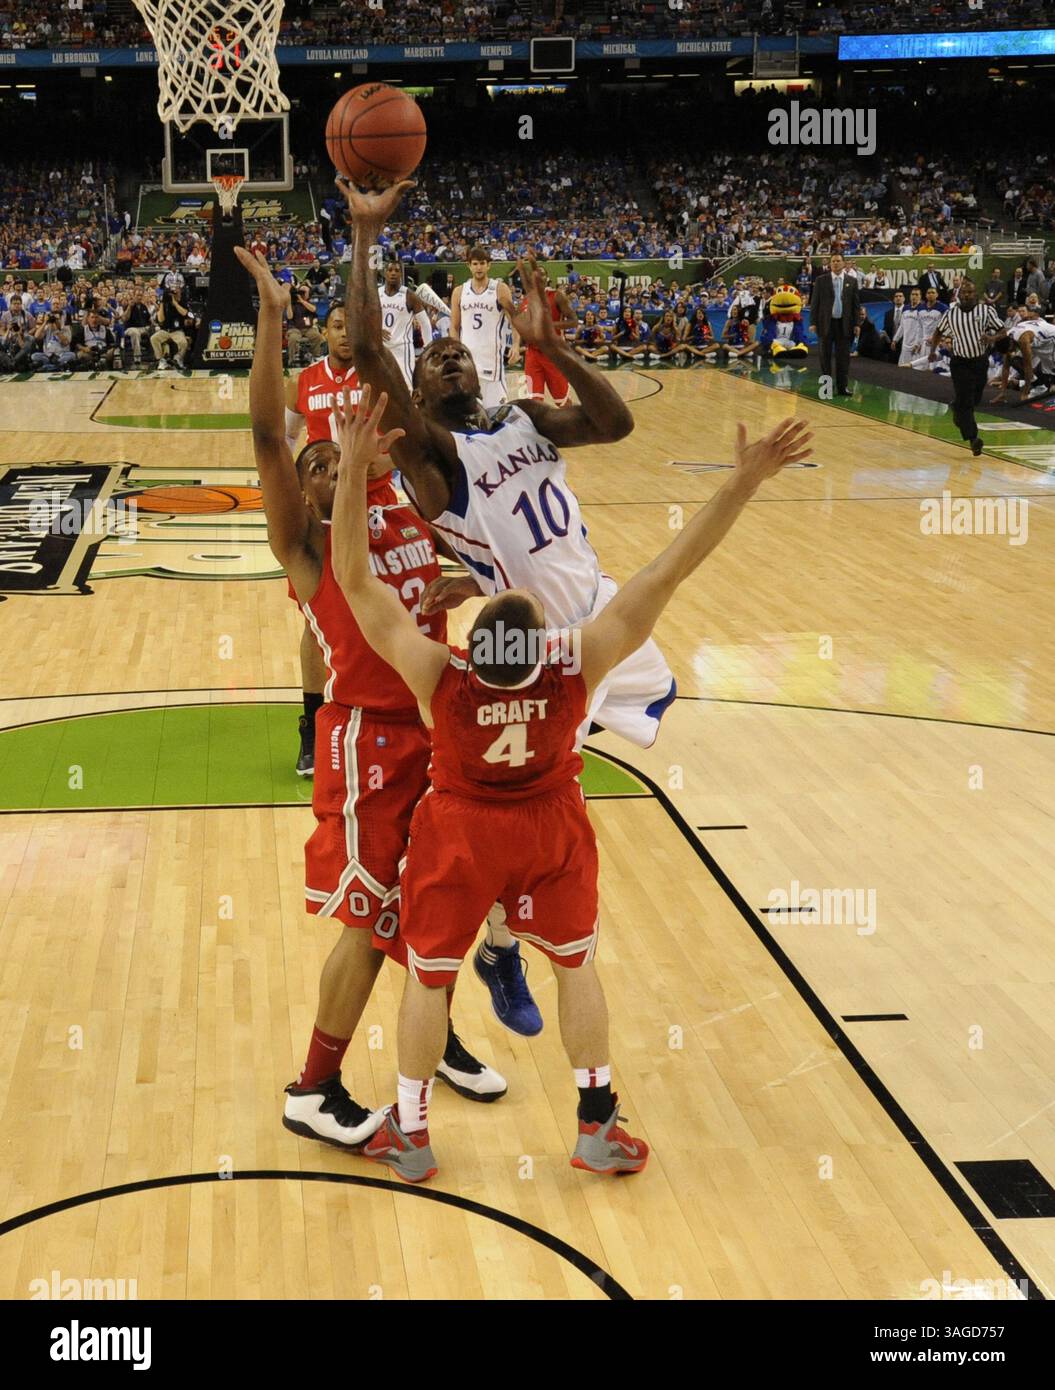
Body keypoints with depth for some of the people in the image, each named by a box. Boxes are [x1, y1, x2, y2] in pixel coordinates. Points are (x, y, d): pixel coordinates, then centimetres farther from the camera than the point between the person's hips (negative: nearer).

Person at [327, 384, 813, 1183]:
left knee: (428, 976, 17)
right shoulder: (577, 669, -30)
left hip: (460, 834, -1)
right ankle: (598, 1129, 28)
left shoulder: (440, 677, -32)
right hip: (551, 830, 1)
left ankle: (410, 1135, 29)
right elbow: (667, 575, -30)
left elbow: (356, 578, -32)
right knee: (576, 965, 21)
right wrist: (745, 483, -30)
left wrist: (355, 470, -38)